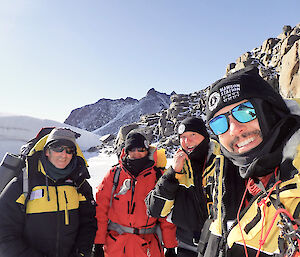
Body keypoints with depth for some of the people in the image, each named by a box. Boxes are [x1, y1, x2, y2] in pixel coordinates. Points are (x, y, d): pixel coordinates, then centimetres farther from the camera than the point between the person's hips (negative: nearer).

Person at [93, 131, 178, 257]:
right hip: (115, 244, 1)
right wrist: (98, 243, -3)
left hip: (148, 244, 0)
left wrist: (170, 247, 1)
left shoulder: (158, 176, -3)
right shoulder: (114, 174, -2)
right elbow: (100, 208, -1)